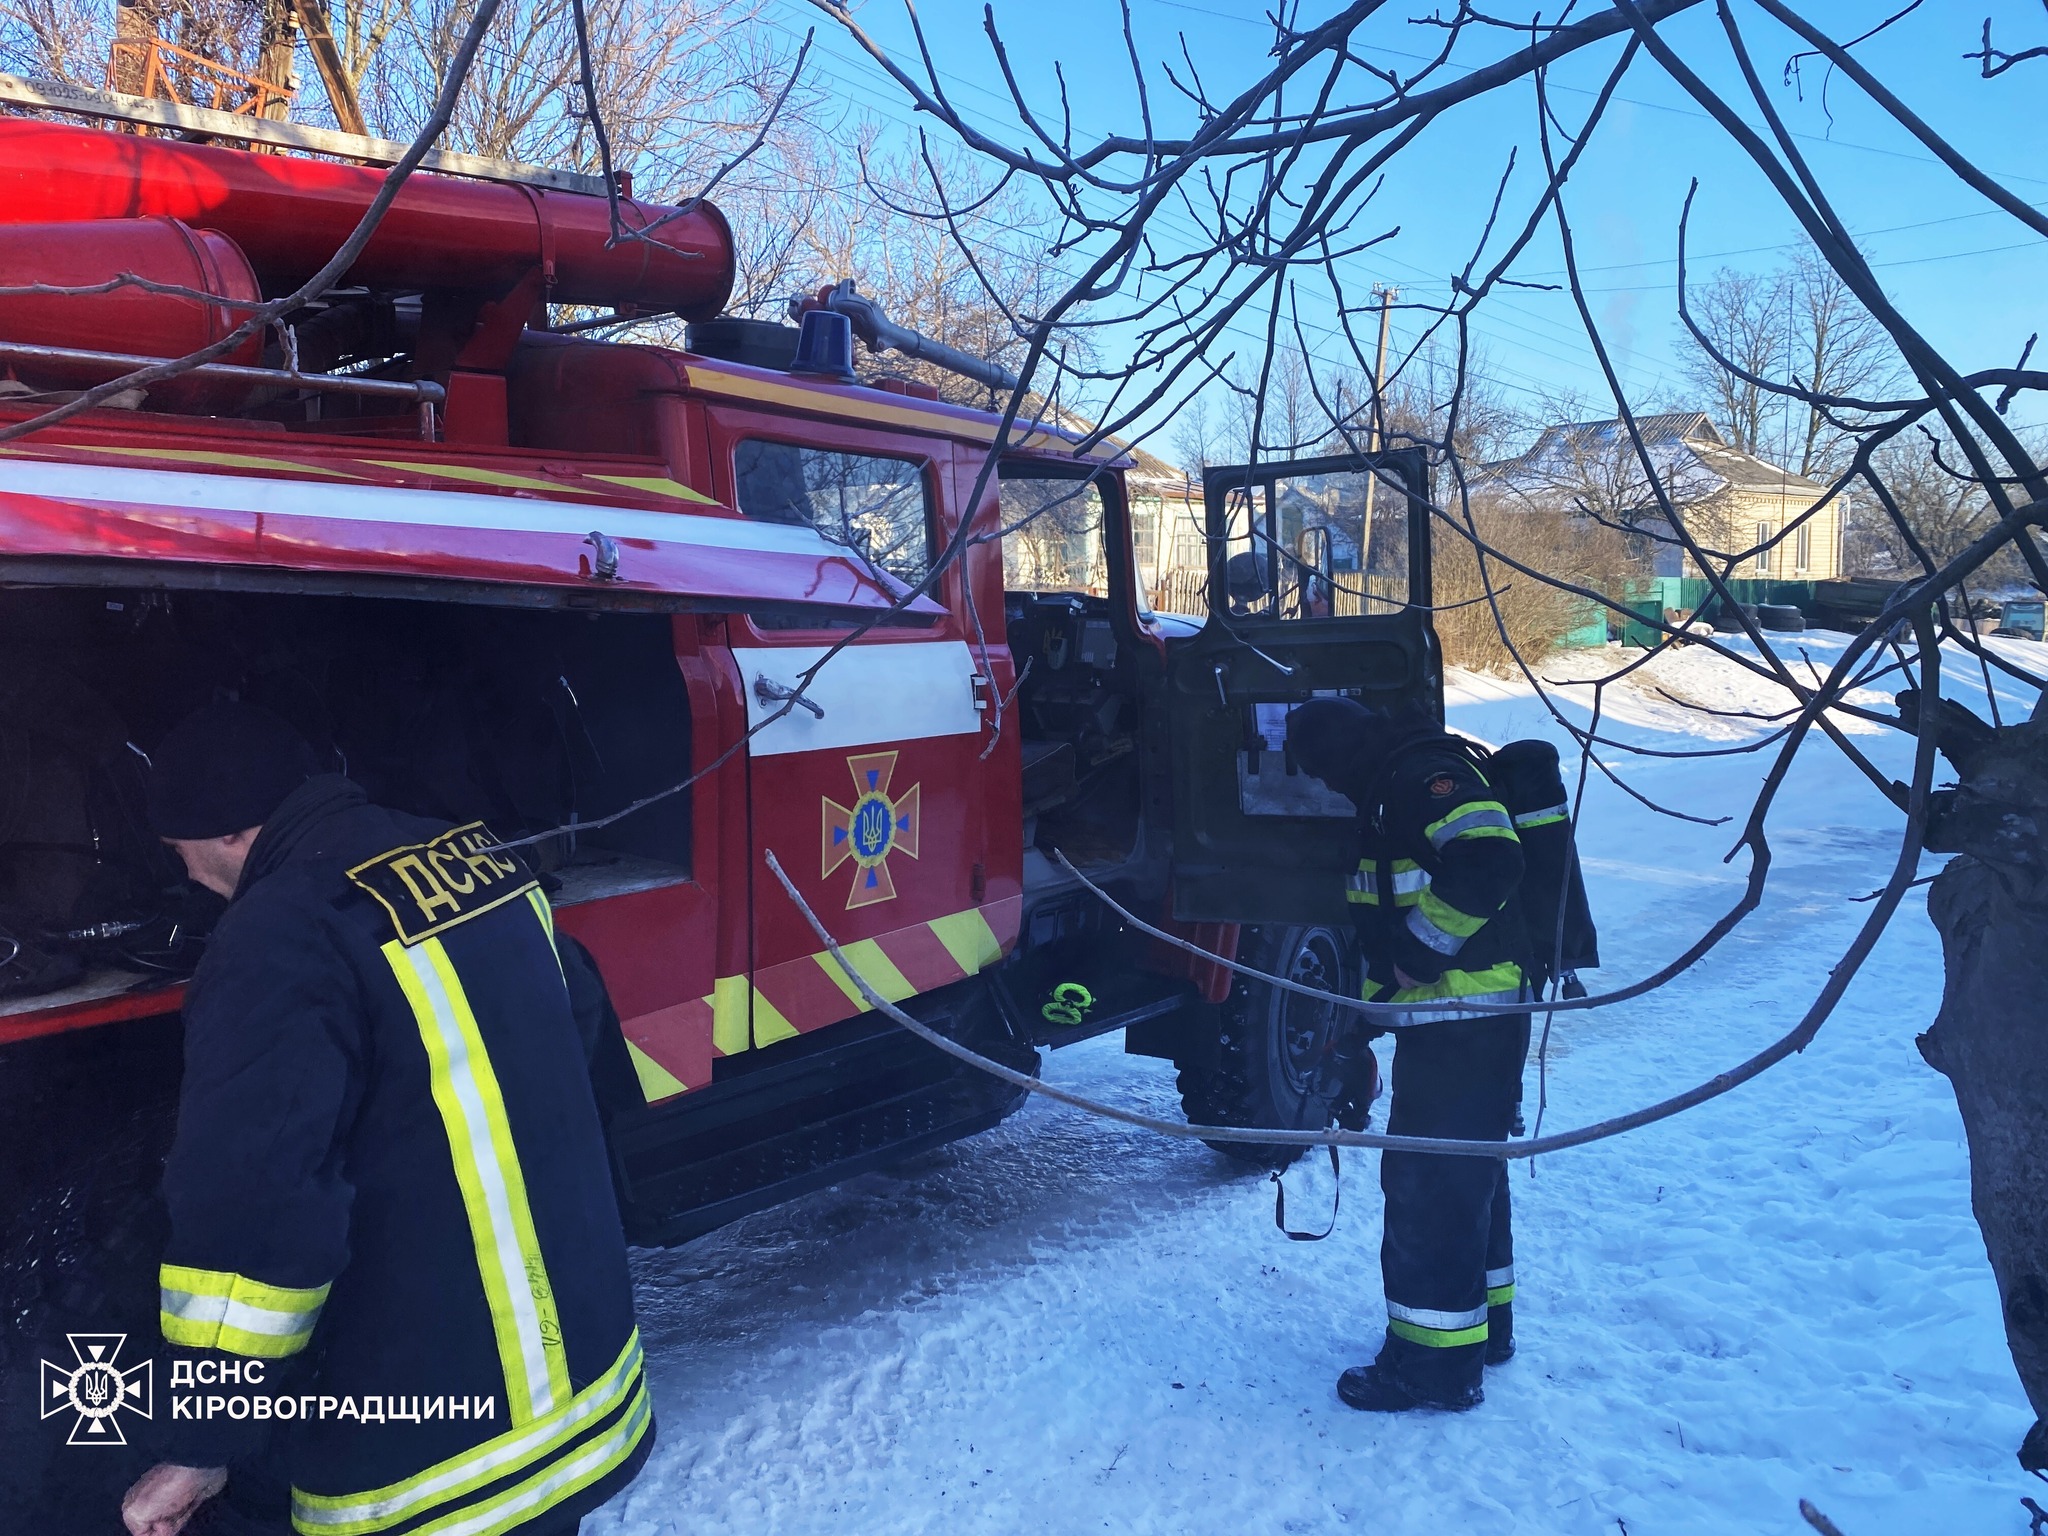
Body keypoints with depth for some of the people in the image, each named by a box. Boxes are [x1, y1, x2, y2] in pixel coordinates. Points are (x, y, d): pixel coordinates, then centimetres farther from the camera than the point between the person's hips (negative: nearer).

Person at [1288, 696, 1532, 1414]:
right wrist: (1373, 1001, 22)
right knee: (1467, 1172, 20)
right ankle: (1484, 1322, 34)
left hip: (1461, 1020, -11)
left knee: (1426, 1180, -5)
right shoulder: (1393, 789, 18)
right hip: (1458, 1019, 11)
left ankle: (1436, 1360, 4)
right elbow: (1385, 911, 23)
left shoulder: (1425, 774, -15)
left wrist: (1419, 951, -22)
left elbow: (1489, 862, -30)